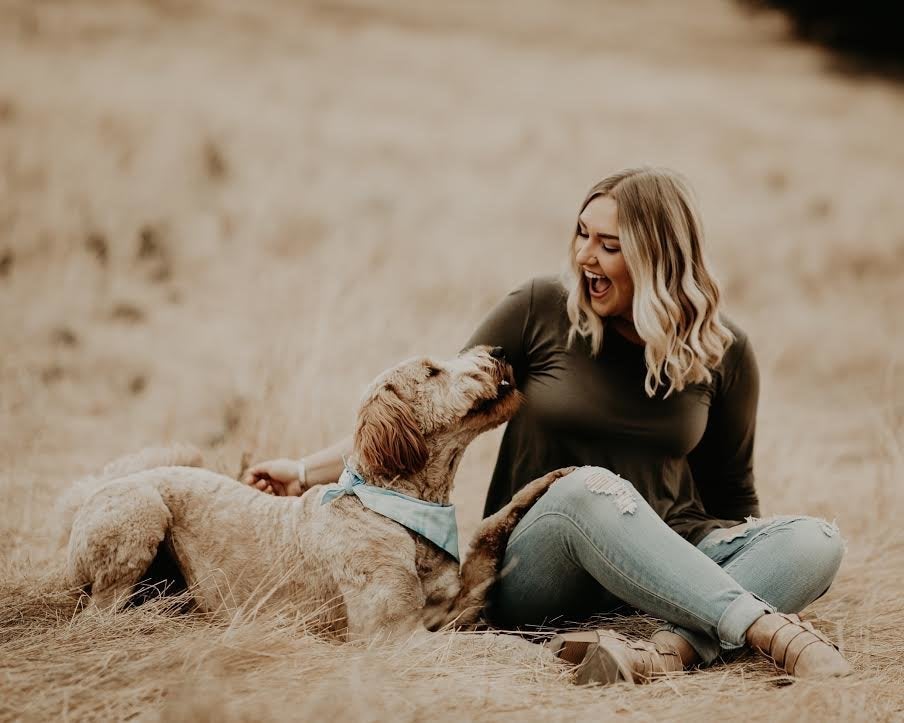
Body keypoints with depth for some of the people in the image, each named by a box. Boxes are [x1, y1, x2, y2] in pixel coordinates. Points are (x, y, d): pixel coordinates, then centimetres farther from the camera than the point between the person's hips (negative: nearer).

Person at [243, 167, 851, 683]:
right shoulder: (542, 311, -2)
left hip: (674, 558, 2)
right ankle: (774, 630, -44)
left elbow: (730, 492, 13)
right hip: (538, 566, -2)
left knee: (816, 542, -25)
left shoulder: (723, 352, 2)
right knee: (591, 487, -37)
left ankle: (668, 651, -49)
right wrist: (310, 471, 3)